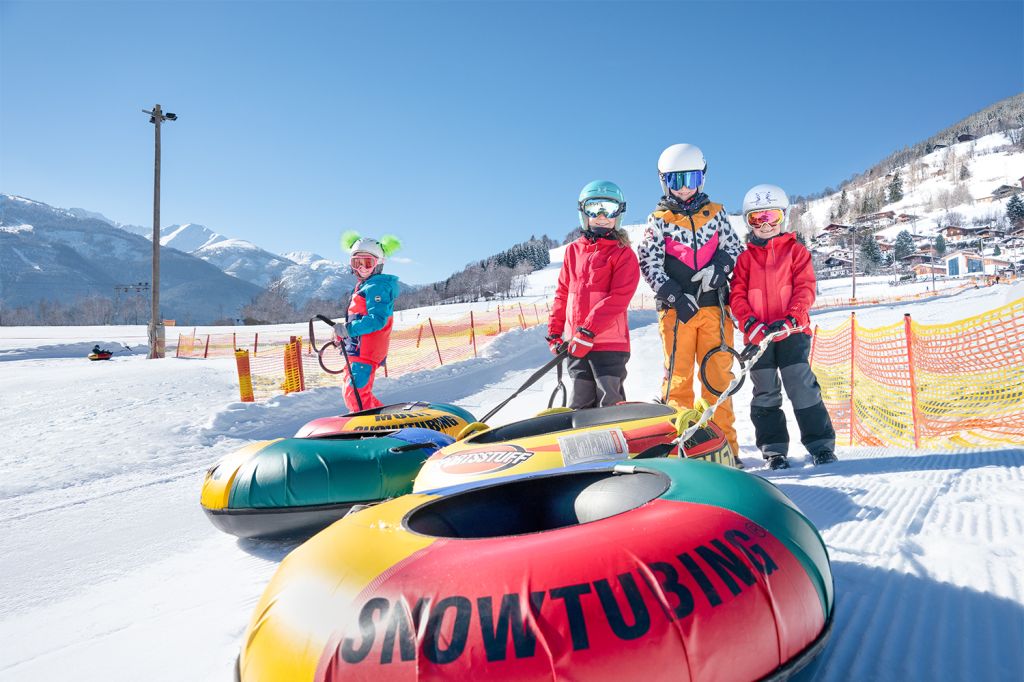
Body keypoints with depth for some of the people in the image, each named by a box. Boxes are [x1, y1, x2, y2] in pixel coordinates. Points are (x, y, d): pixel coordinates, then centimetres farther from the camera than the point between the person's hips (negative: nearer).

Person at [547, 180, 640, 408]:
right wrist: (554, 332, 12)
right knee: (580, 403, 11)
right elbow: (562, 294, 18)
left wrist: (588, 331, -20)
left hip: (609, 342, -5)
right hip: (577, 343, 5)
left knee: (609, 405, -3)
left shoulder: (623, 254, -2)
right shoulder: (573, 251, 14)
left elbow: (619, 297, -13)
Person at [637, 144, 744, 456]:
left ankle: (724, 445, 7)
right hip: (675, 309, -1)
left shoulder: (716, 213, 13)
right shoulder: (658, 220, 7)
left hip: (714, 306, 2)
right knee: (678, 377, -1)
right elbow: (650, 264, -2)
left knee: (718, 375, 1)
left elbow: (735, 249, 14)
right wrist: (674, 296, -14)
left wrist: (718, 268, -8)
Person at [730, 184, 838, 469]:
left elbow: (805, 288, -2)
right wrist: (751, 323, -13)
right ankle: (774, 449, 14)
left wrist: (790, 320, -17)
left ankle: (821, 444, 4)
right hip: (758, 335, 2)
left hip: (792, 331, -2)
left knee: (803, 387, -6)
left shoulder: (796, 251, 8)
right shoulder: (745, 258, 12)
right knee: (765, 393, 6)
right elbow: (737, 295, 4)